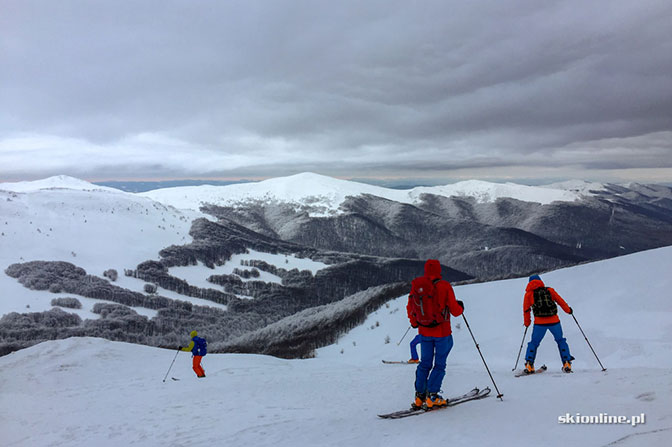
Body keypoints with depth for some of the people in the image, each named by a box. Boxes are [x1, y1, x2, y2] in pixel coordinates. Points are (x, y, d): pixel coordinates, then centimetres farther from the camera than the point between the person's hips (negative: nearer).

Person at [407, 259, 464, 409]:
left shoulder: (416, 285, -2)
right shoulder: (444, 286, -14)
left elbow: (410, 309, 8)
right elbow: (455, 311, -10)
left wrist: (414, 323, 27)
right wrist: (460, 307, 13)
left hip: (424, 331, 4)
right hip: (442, 332, -4)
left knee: (425, 364, 14)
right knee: (439, 365, 6)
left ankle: (419, 397, 14)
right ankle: (432, 397, 2)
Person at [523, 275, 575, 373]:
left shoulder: (529, 293, 10)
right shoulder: (549, 290, 12)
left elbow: (526, 310, 12)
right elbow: (560, 301, 19)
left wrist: (527, 323, 24)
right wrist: (568, 310, 36)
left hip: (539, 323, -1)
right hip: (554, 321, 1)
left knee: (534, 343, 15)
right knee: (561, 341, 22)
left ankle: (529, 365, 4)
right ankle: (567, 364, 15)